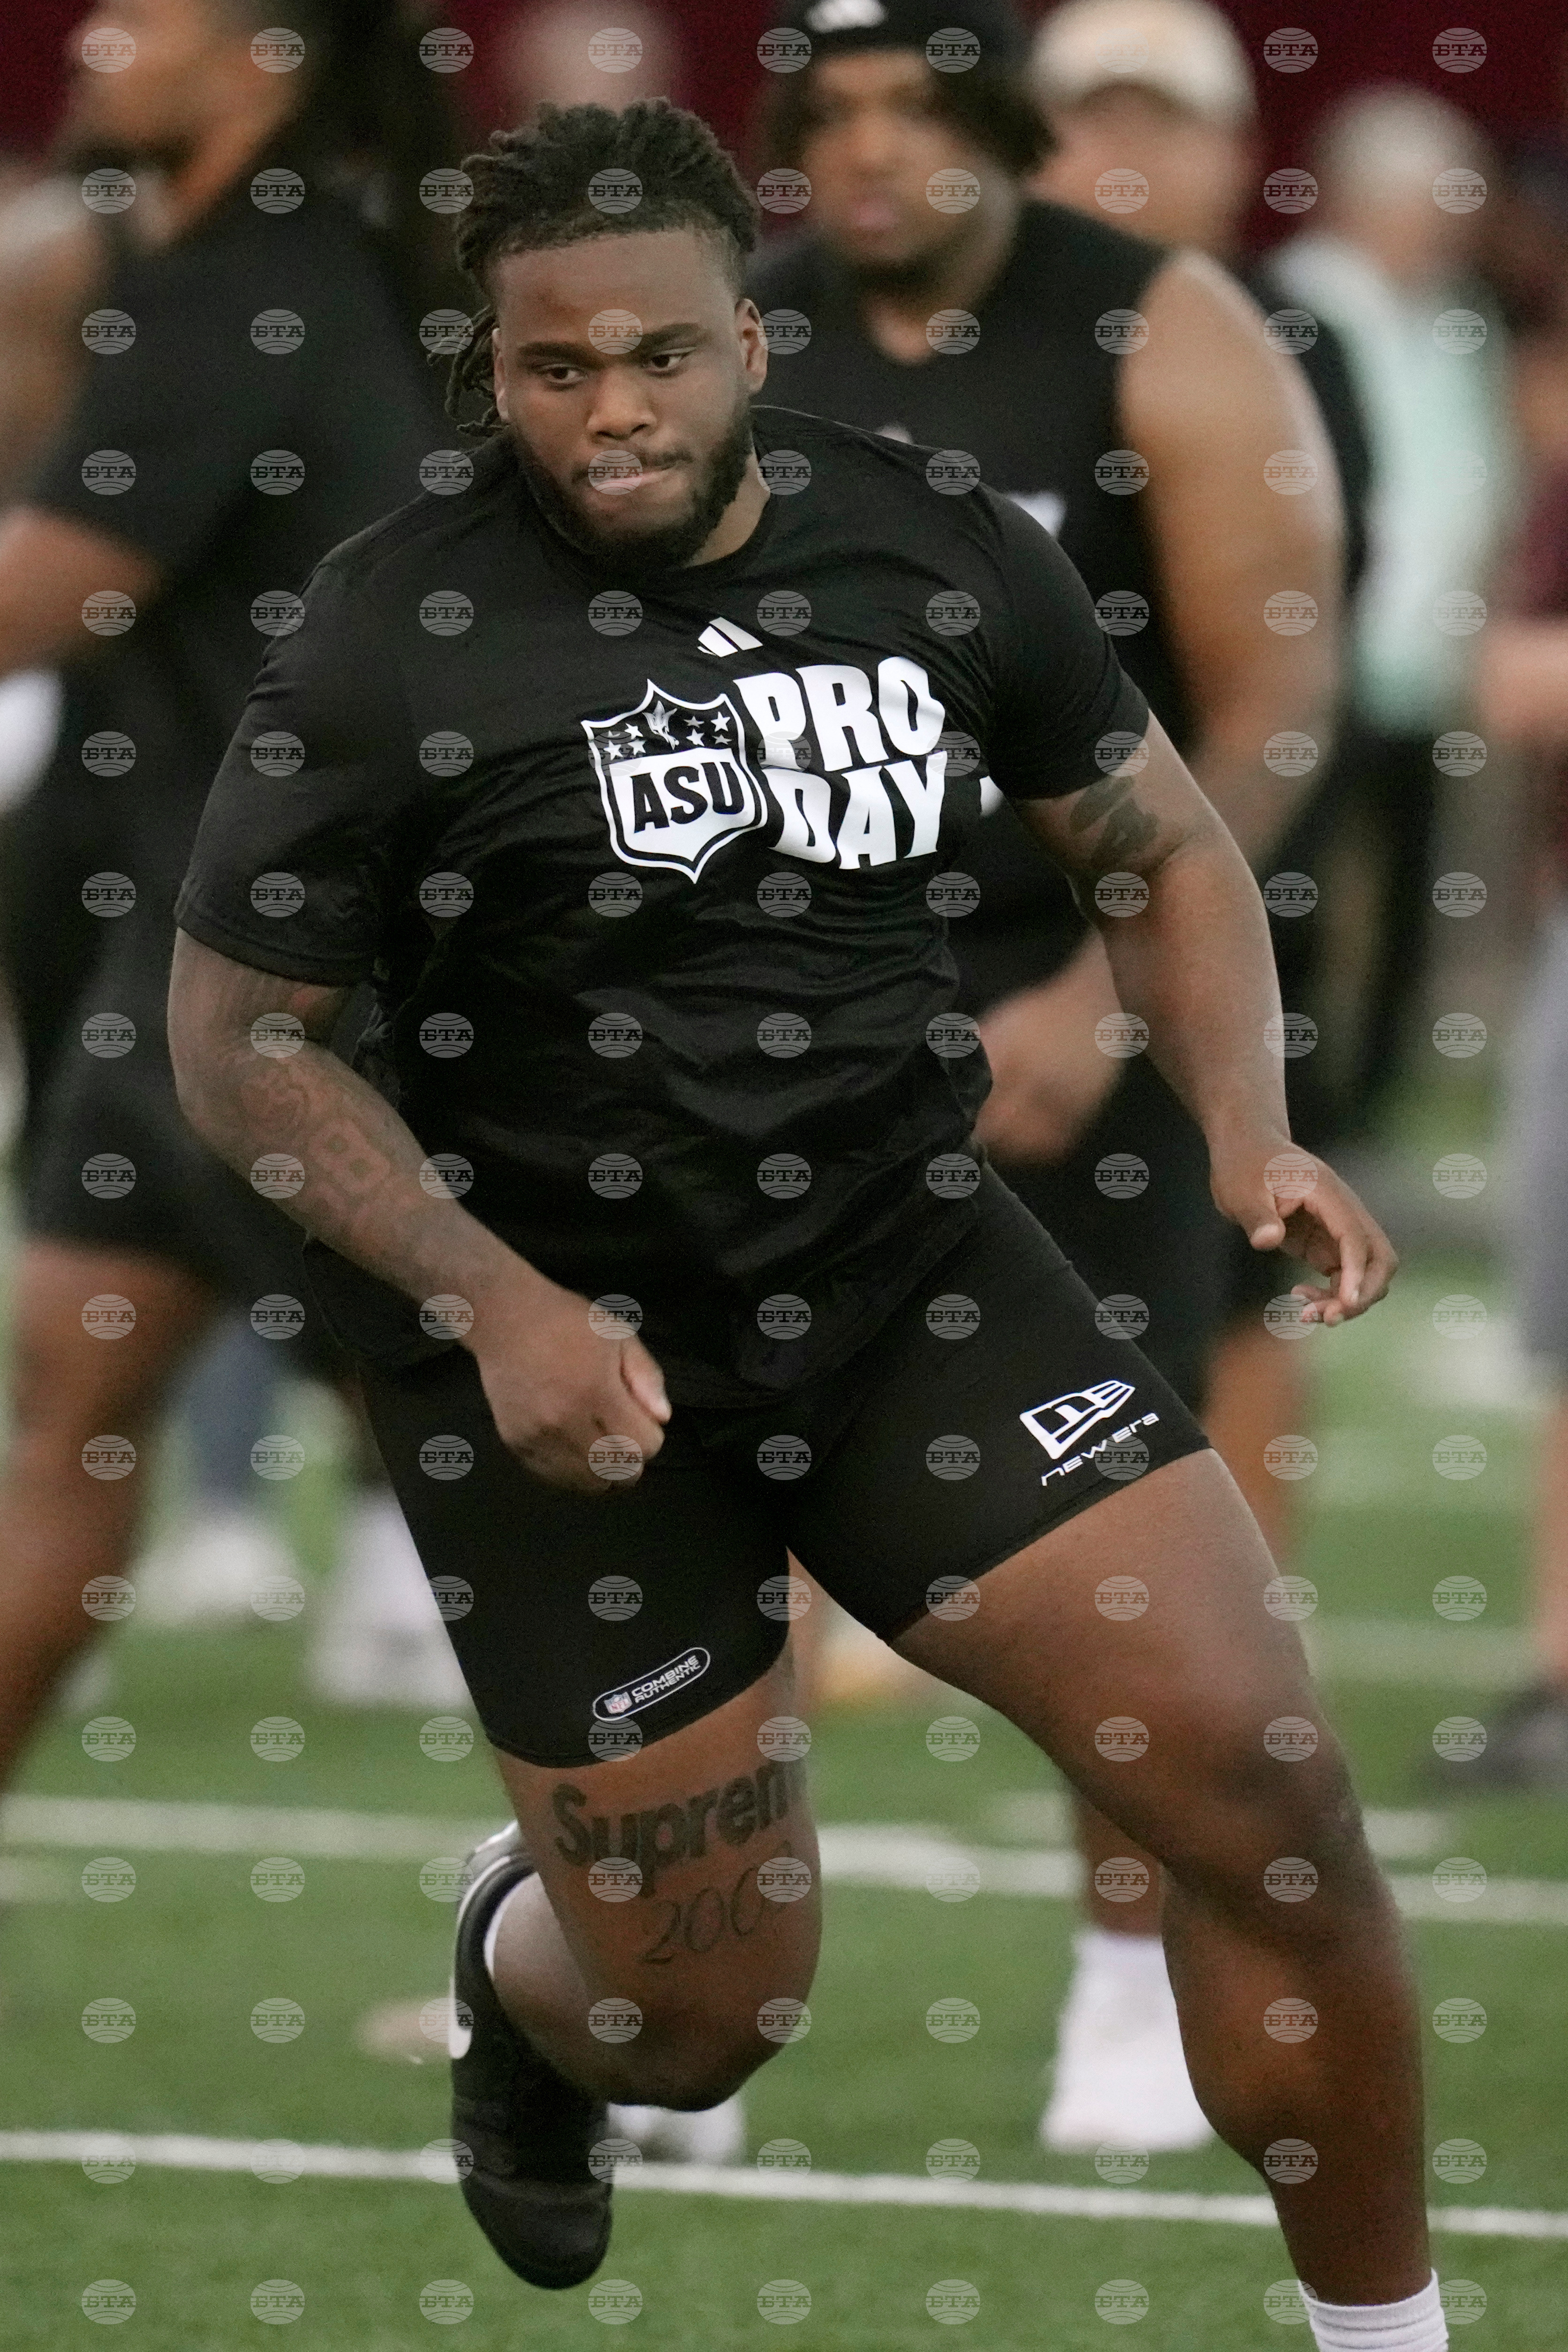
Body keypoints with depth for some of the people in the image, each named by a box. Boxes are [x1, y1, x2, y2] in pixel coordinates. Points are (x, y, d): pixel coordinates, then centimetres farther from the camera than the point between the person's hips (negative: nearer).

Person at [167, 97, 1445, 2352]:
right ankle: (524, 1961, 43)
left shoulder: (942, 552, -4)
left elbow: (1165, 846, 11)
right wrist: (498, 1307, -19)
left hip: (904, 1255, 3)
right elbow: (239, 1037, -7)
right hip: (564, 1337, -3)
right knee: (707, 2017, 3)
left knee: (1262, 1781, -14)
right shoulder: (391, 645, -14)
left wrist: (1248, 1131, -8)